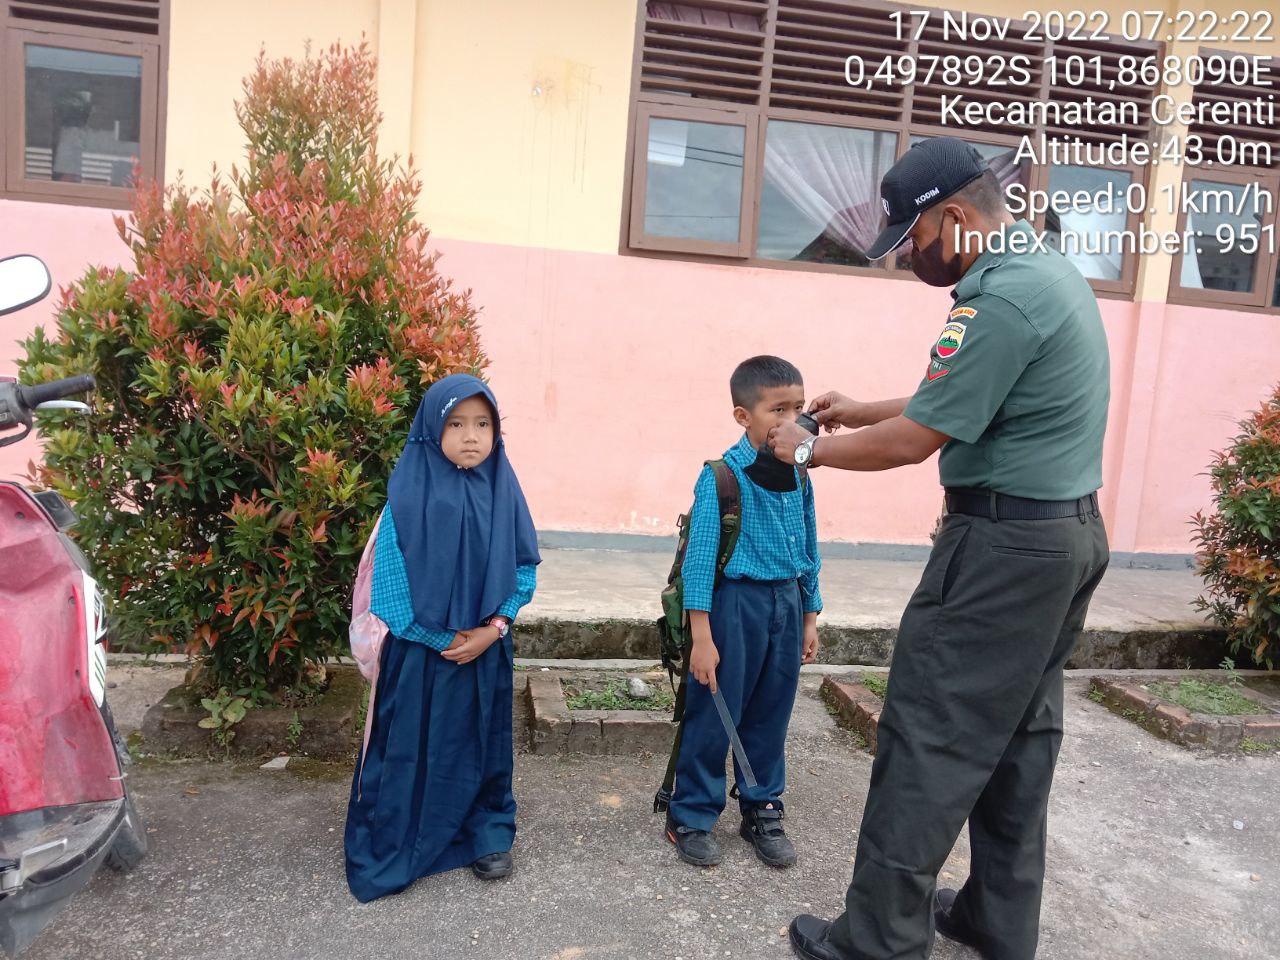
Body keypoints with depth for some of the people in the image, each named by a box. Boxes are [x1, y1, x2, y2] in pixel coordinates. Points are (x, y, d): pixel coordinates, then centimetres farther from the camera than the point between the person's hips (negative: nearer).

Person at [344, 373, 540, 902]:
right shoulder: (409, 492, -11)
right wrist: (444, 637, -12)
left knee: (479, 743, 15)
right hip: (420, 650, -2)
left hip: (486, 648, 3)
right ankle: (393, 850, 28)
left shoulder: (504, 492, -3)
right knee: (411, 745, 8)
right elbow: (389, 575, -11)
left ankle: (487, 836, 33)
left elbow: (525, 568, 0)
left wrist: (492, 629, -12)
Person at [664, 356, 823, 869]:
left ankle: (762, 809, 34)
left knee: (770, 715, 16)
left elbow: (808, 551, 14)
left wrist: (809, 618, 16)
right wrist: (702, 637, -15)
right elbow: (699, 556, -14)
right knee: (714, 716, 4)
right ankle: (691, 816, 22)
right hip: (734, 602, -5)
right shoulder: (721, 476, -13)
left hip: (785, 604, 6)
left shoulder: (799, 477, 5)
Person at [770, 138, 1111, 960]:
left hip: (1006, 544, -10)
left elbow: (915, 441, -19)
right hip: (1069, 532, 10)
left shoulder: (1002, 297, -20)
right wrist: (860, 410, 17)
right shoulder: (1051, 271, 13)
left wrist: (812, 450, -5)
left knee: (932, 743, -2)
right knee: (1019, 736, 16)